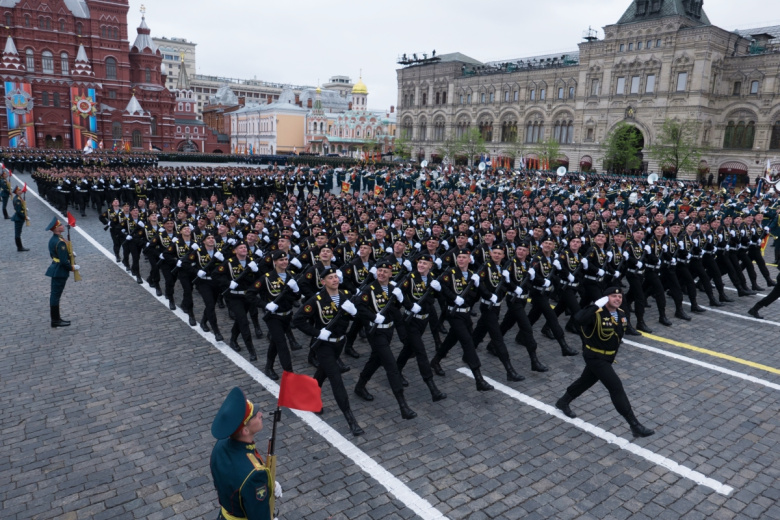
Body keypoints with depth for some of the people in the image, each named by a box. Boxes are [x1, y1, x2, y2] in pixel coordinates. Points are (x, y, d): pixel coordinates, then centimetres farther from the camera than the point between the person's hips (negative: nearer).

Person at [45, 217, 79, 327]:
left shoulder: (52, 240, 7)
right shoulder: (60, 242, -23)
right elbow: (64, 261, -24)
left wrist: (69, 254, 12)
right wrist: (72, 267, -9)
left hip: (55, 269, 10)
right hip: (60, 272, -10)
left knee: (55, 294, 15)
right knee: (56, 295, -2)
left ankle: (55, 318, 25)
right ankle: (56, 321, 6)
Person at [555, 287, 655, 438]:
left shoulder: (621, 314, -1)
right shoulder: (597, 313, -25)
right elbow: (579, 319, -45)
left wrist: (614, 351, 15)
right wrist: (597, 305, -44)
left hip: (608, 357, 9)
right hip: (594, 357, -9)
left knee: (586, 381, 24)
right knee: (616, 387, -12)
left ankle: (563, 402, 46)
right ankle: (634, 425, -3)